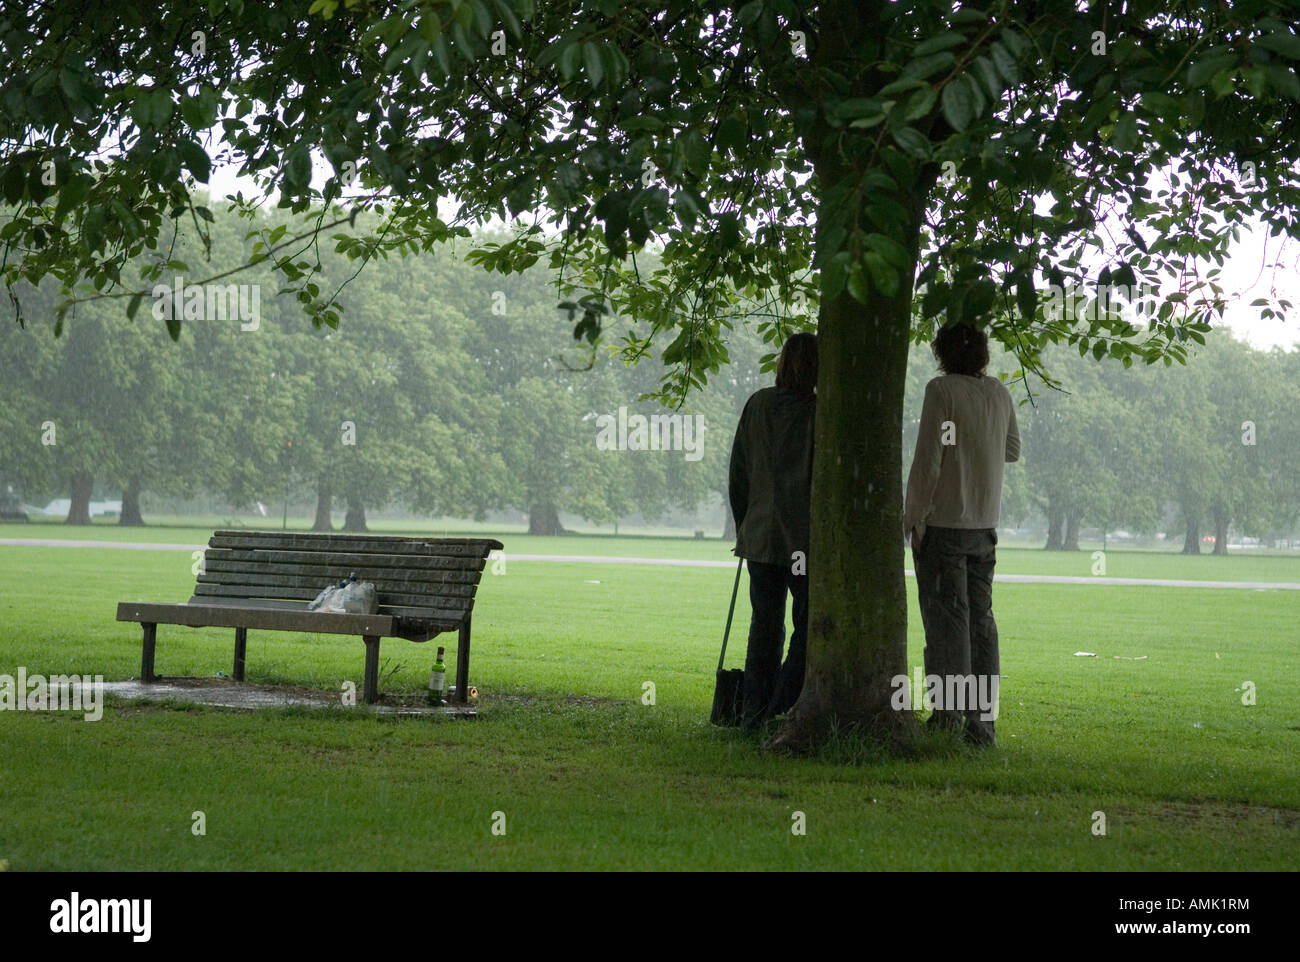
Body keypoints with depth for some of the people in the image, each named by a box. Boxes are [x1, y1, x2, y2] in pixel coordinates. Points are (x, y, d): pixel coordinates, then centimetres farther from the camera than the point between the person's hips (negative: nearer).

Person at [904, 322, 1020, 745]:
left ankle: (947, 718, -6)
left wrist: (913, 514, -10)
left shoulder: (942, 390, -11)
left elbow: (928, 456, -16)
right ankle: (982, 721, 10)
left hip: (942, 522, -5)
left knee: (946, 621, -4)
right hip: (984, 524, 6)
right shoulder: (999, 392, 6)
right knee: (980, 619, 10)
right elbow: (1012, 450, 18)